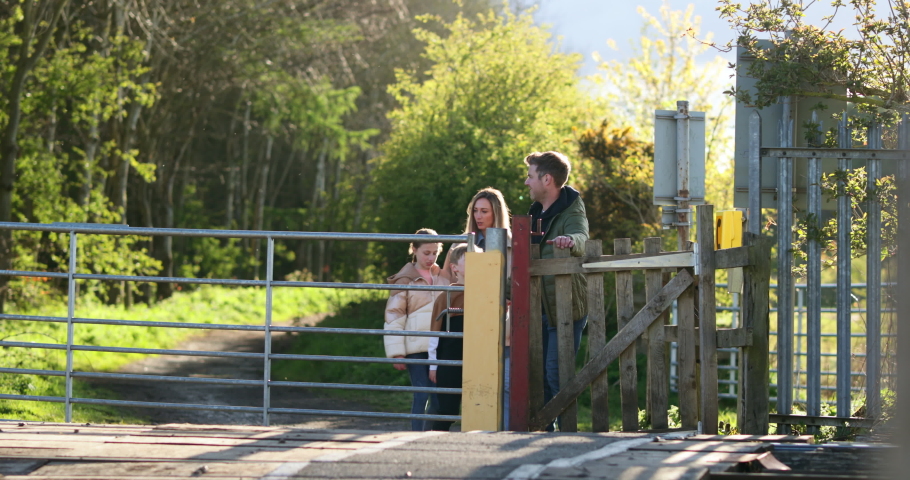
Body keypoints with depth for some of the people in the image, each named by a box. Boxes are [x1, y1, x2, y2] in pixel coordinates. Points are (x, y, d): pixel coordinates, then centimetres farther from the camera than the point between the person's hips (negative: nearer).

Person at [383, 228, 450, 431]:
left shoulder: (444, 277, 13)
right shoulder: (405, 280, 1)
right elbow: (394, 317, -1)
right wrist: (396, 353, -8)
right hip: (416, 347, -4)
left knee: (439, 398, 2)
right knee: (421, 395, -6)